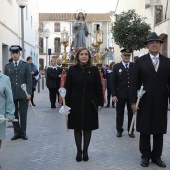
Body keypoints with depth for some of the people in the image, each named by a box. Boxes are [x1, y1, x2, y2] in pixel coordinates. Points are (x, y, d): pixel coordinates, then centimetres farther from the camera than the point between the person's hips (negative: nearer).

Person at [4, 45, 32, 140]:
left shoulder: (26, 65, 4)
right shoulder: (7, 66, 10)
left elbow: (29, 80, 0)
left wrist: (29, 92, -8)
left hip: (23, 94, -2)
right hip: (11, 94, 2)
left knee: (23, 114, 3)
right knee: (14, 114, 5)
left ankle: (23, 133, 16)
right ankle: (17, 132, 18)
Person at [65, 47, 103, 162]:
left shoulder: (94, 70, 0)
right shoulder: (72, 70, -1)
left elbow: (98, 87, 1)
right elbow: (67, 87, -1)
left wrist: (100, 103, -2)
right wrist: (66, 103, -6)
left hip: (90, 104, 0)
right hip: (75, 104, 0)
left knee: (88, 128, 9)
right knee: (77, 128, 9)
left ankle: (85, 151, 23)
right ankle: (79, 151, 22)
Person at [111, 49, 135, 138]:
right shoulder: (116, 67, 0)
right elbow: (113, 82, -2)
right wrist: (113, 95, -7)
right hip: (120, 95, -1)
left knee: (131, 114, 10)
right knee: (119, 113, 9)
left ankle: (131, 130, 21)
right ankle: (119, 130, 22)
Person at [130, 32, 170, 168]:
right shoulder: (140, 61, 0)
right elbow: (135, 82, -3)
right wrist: (133, 101, -8)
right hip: (145, 102, -1)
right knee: (144, 130, 7)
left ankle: (157, 156, 24)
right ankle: (145, 156, 20)